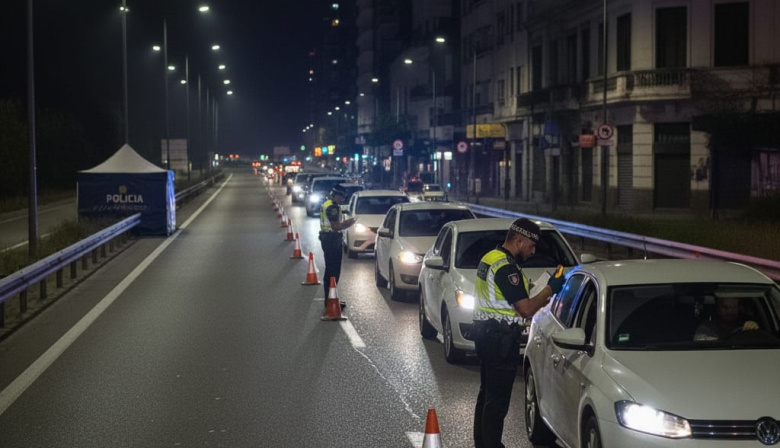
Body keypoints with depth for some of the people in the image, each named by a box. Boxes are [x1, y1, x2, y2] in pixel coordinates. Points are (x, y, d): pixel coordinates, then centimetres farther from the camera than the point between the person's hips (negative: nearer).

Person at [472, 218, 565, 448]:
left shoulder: (490, 258, 10)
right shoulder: (507, 268, -21)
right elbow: (526, 309, -22)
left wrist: (544, 299, 15)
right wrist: (549, 289, -8)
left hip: (486, 332, 11)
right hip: (501, 339, -11)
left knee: (487, 394, 18)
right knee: (498, 400, -5)